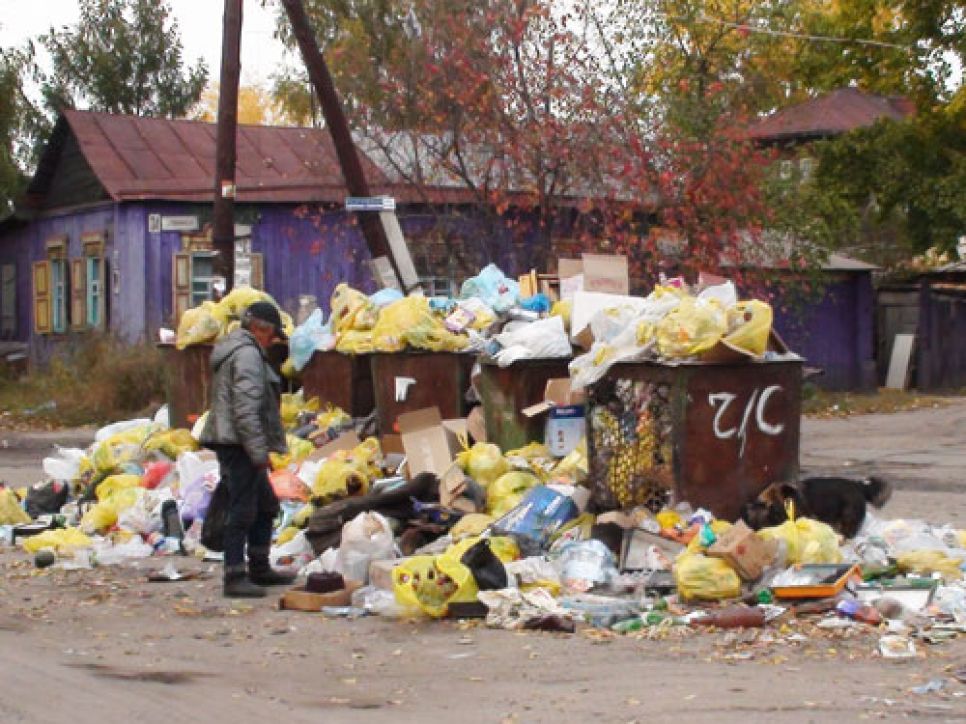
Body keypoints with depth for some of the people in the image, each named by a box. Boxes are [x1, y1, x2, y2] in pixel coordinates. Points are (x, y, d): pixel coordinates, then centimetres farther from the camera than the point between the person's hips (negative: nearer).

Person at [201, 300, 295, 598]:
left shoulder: (233, 349, 20)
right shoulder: (247, 354, -14)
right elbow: (246, 408, -22)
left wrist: (260, 448, 22)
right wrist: (259, 451, -22)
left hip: (232, 442, 11)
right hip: (238, 442, -11)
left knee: (266, 505, 18)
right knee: (242, 510, -10)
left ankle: (259, 569, 26)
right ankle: (235, 577, -9)